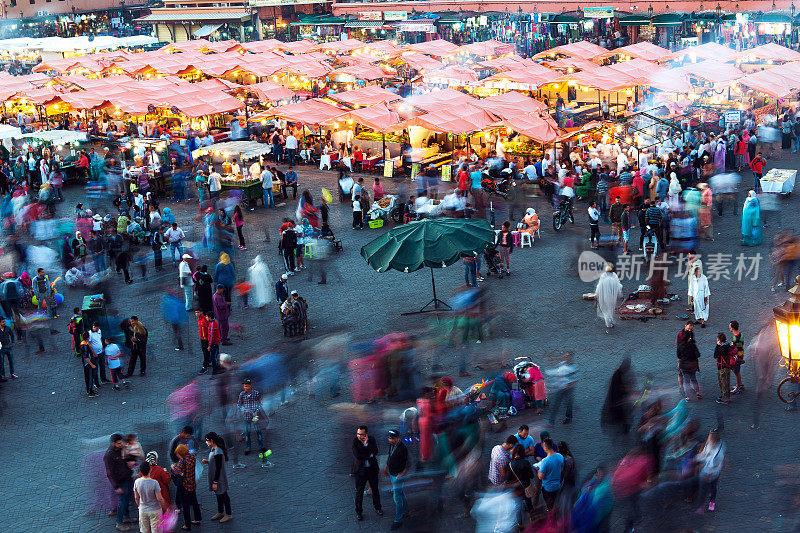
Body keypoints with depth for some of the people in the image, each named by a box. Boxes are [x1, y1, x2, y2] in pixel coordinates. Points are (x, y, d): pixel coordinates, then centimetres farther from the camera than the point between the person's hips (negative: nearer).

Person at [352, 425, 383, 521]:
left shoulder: (371, 440, -4)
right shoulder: (354, 441, -13)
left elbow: (375, 452, -18)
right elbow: (357, 455, -22)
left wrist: (366, 444, -26)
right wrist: (369, 455, -15)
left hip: (372, 469, 3)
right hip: (360, 470, -3)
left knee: (375, 489, 16)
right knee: (359, 492, 5)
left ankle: (377, 507, 36)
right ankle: (359, 511, 20)